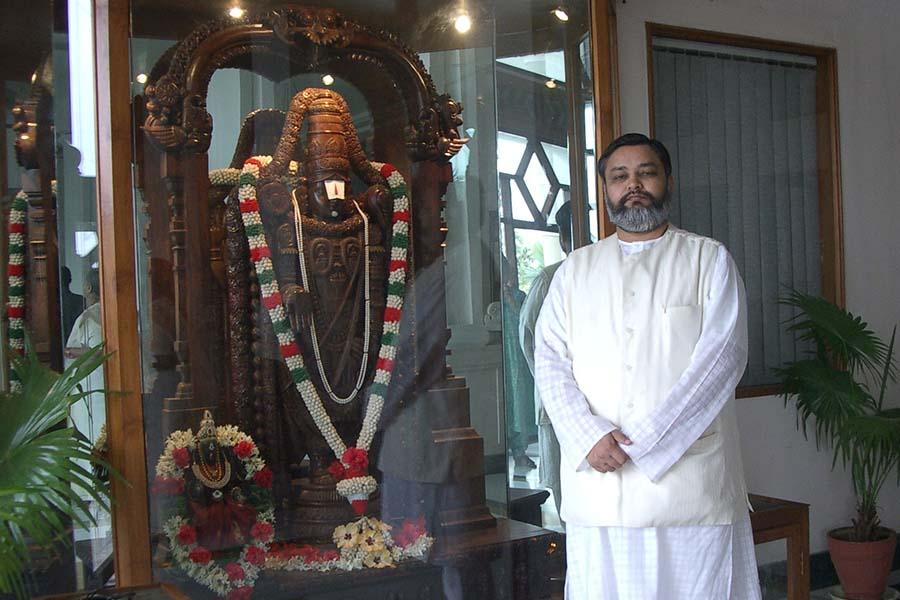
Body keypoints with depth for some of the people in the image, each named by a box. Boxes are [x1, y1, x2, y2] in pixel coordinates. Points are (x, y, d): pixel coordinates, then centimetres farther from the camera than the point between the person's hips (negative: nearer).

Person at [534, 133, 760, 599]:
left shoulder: (710, 259, 7)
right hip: (596, 484, 2)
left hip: (691, 483, -2)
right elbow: (550, 360, 6)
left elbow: (723, 354, -5)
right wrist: (589, 437, -12)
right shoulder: (576, 269, 15)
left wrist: (645, 443, -13)